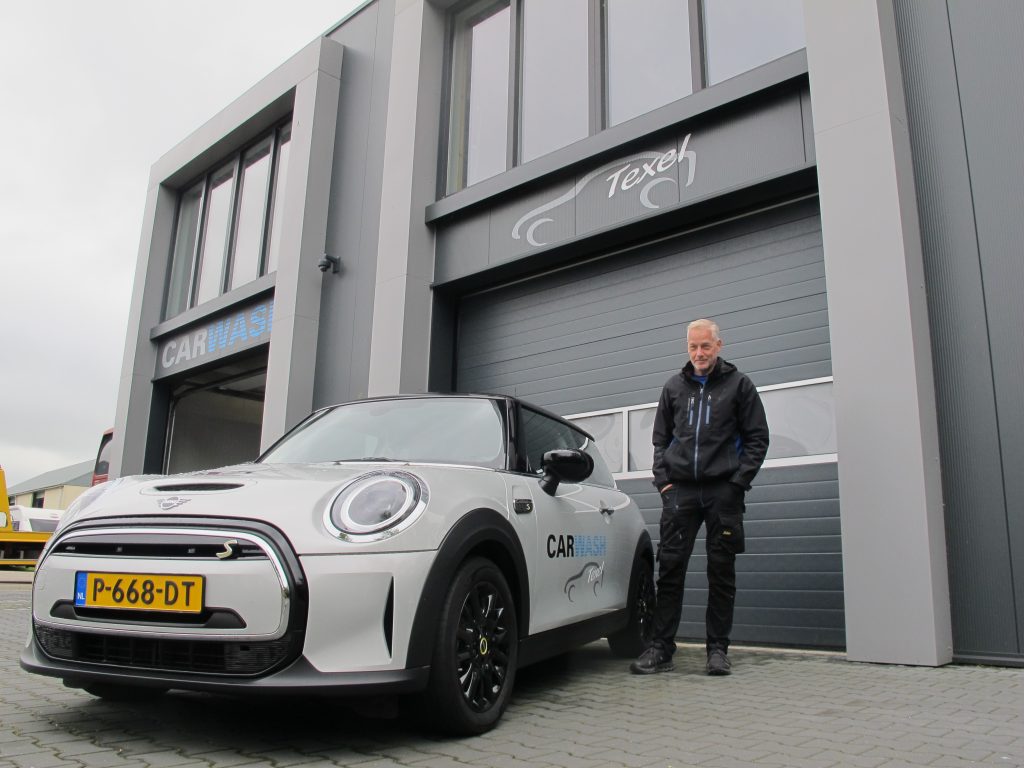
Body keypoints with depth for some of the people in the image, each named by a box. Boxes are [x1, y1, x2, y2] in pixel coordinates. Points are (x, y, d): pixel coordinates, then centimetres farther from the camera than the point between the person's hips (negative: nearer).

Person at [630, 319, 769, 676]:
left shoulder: (738, 384, 6)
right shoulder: (674, 386, 13)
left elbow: (757, 438, 4)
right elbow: (661, 438, 17)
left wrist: (738, 482, -5)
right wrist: (663, 480, 5)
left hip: (723, 490, -2)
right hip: (680, 489, 2)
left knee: (721, 572, 3)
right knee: (670, 568, -1)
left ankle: (718, 648, 13)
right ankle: (661, 648, 4)